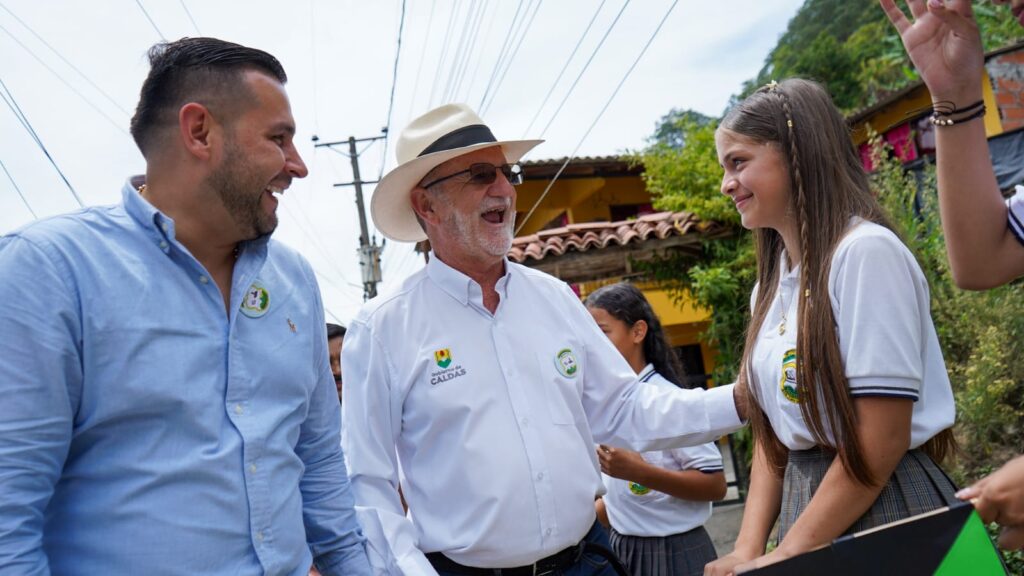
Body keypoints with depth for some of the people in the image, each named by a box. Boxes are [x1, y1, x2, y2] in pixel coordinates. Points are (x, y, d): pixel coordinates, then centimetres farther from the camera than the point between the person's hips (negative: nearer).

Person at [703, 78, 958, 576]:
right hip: (808, 504, 7)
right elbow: (772, 431, 7)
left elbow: (880, 441, -20)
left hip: (885, 507, -7)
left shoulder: (866, 251, -16)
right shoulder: (769, 288, 7)